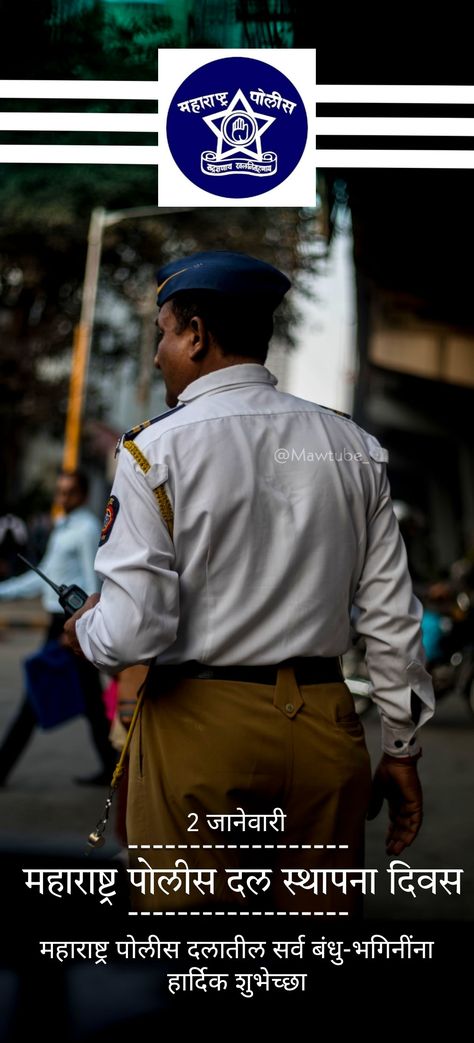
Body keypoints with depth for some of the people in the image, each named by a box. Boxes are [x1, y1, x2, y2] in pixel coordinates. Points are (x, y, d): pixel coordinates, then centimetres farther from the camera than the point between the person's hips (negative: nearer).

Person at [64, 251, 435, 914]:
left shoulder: (156, 449, -8)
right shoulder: (353, 447, 5)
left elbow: (133, 633, -14)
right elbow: (392, 618, 4)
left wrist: (85, 631, 9)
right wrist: (402, 751, 13)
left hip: (200, 725, -4)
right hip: (325, 725, 4)